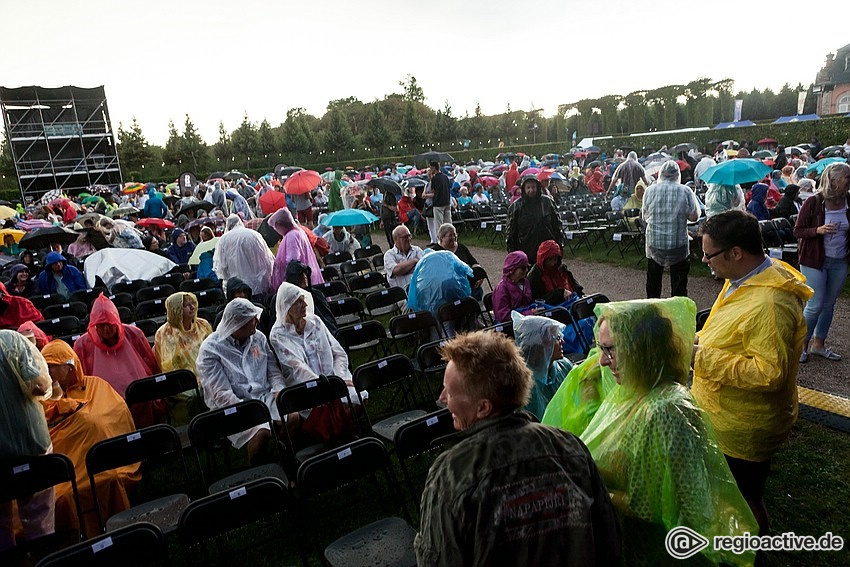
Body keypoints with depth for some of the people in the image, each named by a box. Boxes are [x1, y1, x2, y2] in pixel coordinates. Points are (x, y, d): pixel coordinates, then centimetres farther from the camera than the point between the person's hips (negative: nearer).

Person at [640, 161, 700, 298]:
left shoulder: (650, 190, -4)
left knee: (653, 283, 15)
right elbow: (694, 217, -6)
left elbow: (644, 217, 4)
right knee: (679, 283, 8)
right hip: (678, 245, -2)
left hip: (654, 244, 2)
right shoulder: (685, 191, -8)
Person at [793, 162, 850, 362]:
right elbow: (797, 231, -8)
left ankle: (818, 344, 27)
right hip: (815, 260, -5)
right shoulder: (813, 202, -11)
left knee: (829, 304, 13)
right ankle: (802, 345, 13)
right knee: (815, 305, -4)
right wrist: (818, 230, -25)